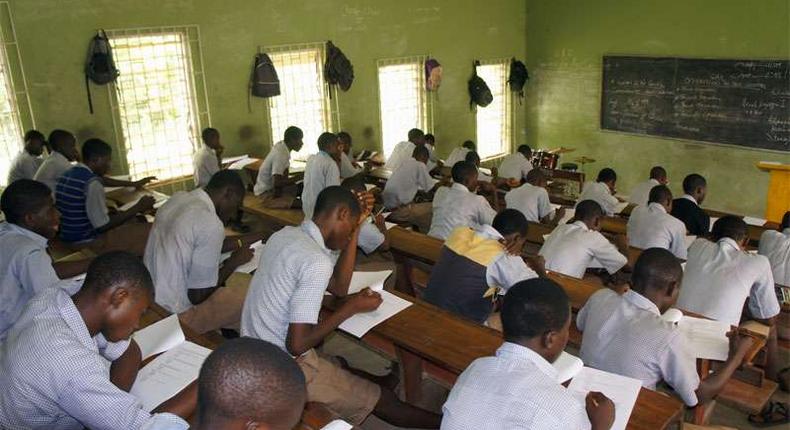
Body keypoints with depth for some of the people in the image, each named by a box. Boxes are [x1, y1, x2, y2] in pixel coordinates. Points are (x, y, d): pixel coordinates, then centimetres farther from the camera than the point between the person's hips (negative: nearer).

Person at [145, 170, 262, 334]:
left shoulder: (178, 198, 1)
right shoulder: (211, 225, -24)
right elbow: (198, 296, -19)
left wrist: (254, 237, 18)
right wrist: (234, 262, -5)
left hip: (149, 299, 9)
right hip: (173, 316, -9)